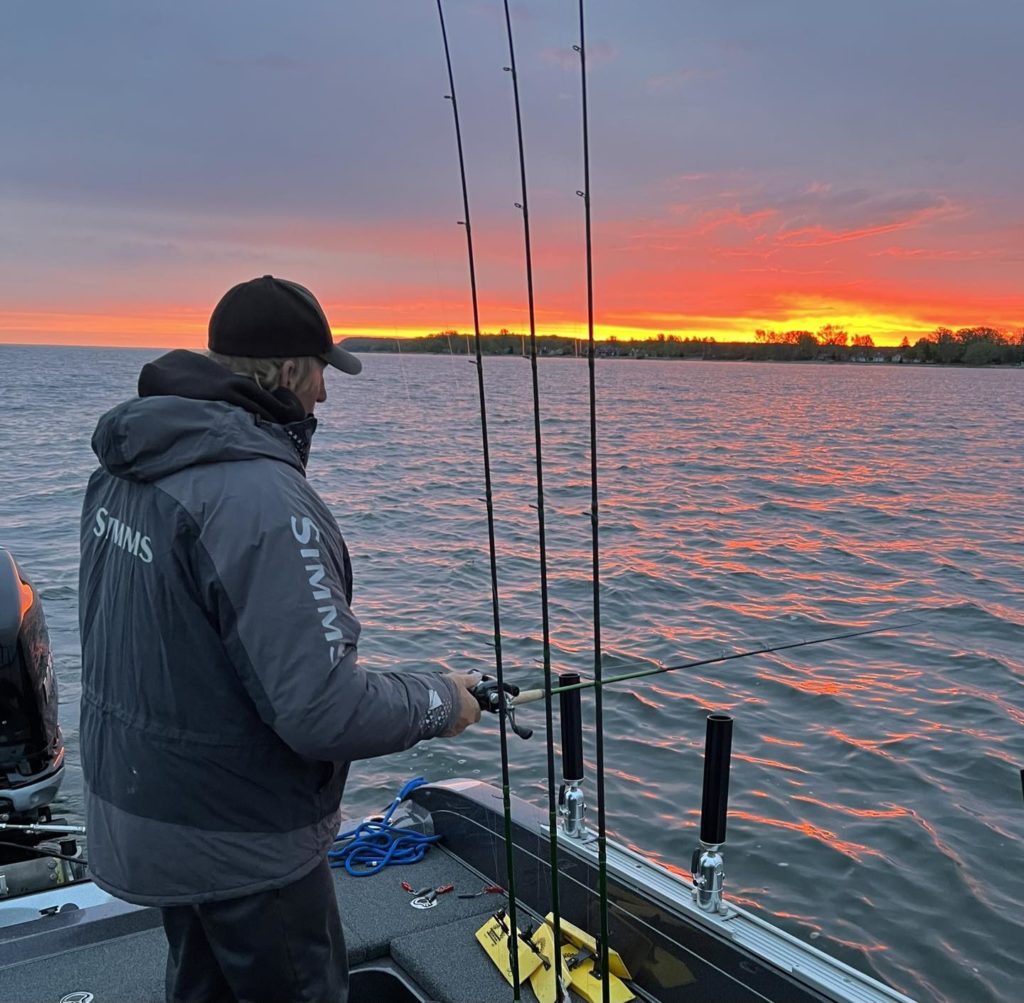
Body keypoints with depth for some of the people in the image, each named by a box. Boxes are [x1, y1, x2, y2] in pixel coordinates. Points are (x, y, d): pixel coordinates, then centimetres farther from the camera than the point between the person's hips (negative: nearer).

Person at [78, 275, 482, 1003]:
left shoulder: (126, 467, -1)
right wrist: (440, 701, -14)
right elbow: (321, 712, -30)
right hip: (240, 845, -8)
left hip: (137, 815, 8)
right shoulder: (262, 498, -30)